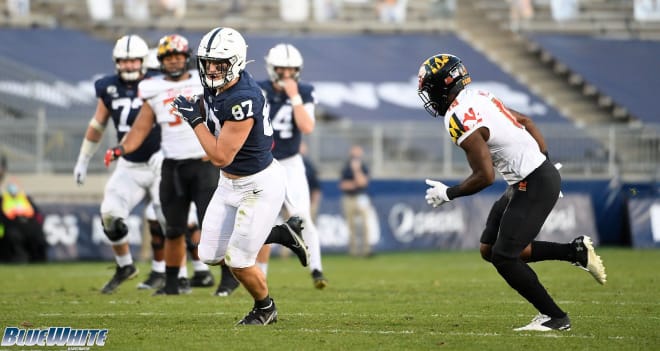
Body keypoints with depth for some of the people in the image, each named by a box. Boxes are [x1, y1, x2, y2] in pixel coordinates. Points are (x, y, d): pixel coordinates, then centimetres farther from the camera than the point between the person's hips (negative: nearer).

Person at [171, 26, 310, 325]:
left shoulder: (242, 101, -32)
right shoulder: (215, 85, -5)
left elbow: (220, 156, -26)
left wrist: (195, 119, -21)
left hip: (259, 186, -9)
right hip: (230, 183, 9)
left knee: (238, 261, -1)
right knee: (211, 255, 11)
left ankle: (265, 309, 29)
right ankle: (284, 234, 28)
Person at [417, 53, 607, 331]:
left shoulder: (459, 121, -20)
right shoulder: (480, 98, 9)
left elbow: (485, 177, -20)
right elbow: (525, 121, 18)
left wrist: (448, 194, -5)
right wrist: (544, 162, 23)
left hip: (533, 186, -10)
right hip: (542, 171, 10)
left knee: (503, 257, -4)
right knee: (489, 249, 13)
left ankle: (554, 317, 7)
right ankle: (575, 251, 16)